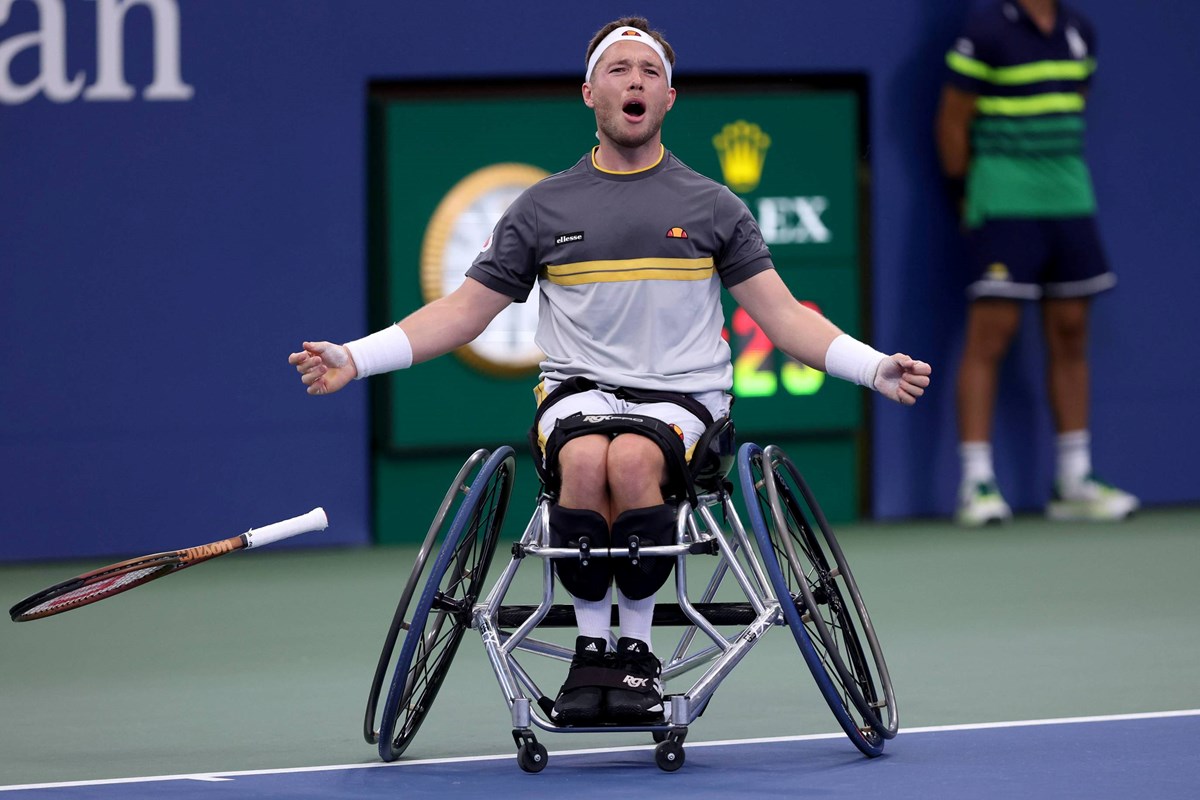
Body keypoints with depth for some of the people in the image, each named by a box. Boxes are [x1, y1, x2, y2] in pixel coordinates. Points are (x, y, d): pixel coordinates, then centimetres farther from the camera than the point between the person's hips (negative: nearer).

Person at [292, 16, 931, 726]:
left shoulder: (713, 207, 11)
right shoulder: (543, 209, 12)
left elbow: (783, 315, 9)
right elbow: (463, 312, 14)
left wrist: (875, 368, -5)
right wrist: (355, 359, 2)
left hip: (682, 395, -1)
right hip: (578, 391, 1)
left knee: (632, 460, -35)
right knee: (586, 459, -35)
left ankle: (638, 650, -20)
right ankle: (592, 647, -20)